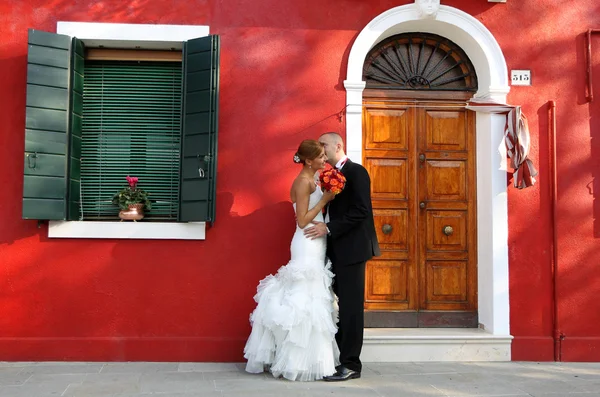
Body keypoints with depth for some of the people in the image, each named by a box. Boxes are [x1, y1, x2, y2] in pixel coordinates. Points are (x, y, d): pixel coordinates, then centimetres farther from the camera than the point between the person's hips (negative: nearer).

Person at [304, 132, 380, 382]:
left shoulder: (356, 172, -8)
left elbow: (361, 211, -17)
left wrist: (329, 229, -19)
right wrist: (321, 226, 3)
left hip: (351, 248, -8)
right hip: (336, 250, 8)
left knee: (351, 306, -3)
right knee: (342, 305, 10)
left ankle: (351, 364, 3)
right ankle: (343, 358, 16)